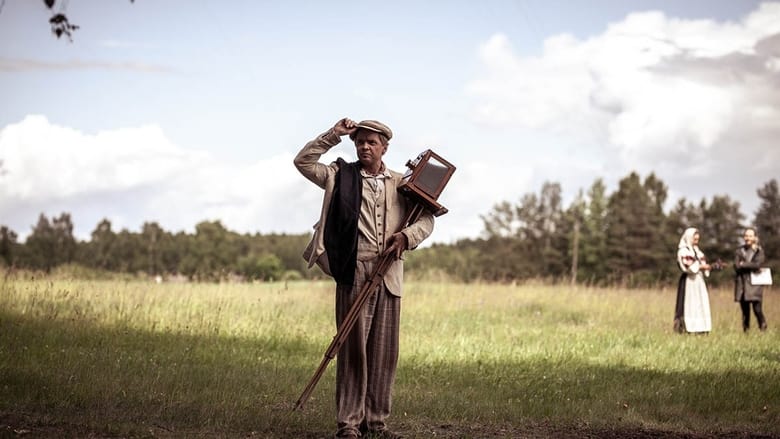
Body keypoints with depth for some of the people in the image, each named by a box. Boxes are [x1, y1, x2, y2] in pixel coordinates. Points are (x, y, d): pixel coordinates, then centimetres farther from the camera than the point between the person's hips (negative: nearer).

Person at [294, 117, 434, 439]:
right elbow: (303, 161, 1)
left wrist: (406, 236, -8)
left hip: (389, 275, 3)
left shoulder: (400, 183, 14)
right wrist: (334, 135, -1)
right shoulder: (340, 176, 10)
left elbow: (426, 218, 11)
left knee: (384, 350, 3)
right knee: (353, 348, -4)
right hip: (353, 271, -2)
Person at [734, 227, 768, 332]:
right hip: (742, 284, 3)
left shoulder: (759, 251, 5)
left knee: (757, 309, -12)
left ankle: (763, 329, 1)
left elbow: (757, 265, -10)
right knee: (745, 310, 3)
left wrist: (743, 264, -4)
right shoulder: (739, 251, 10)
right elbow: (736, 267, -2)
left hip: (754, 284, -3)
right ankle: (745, 330, 9)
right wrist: (750, 266, -9)